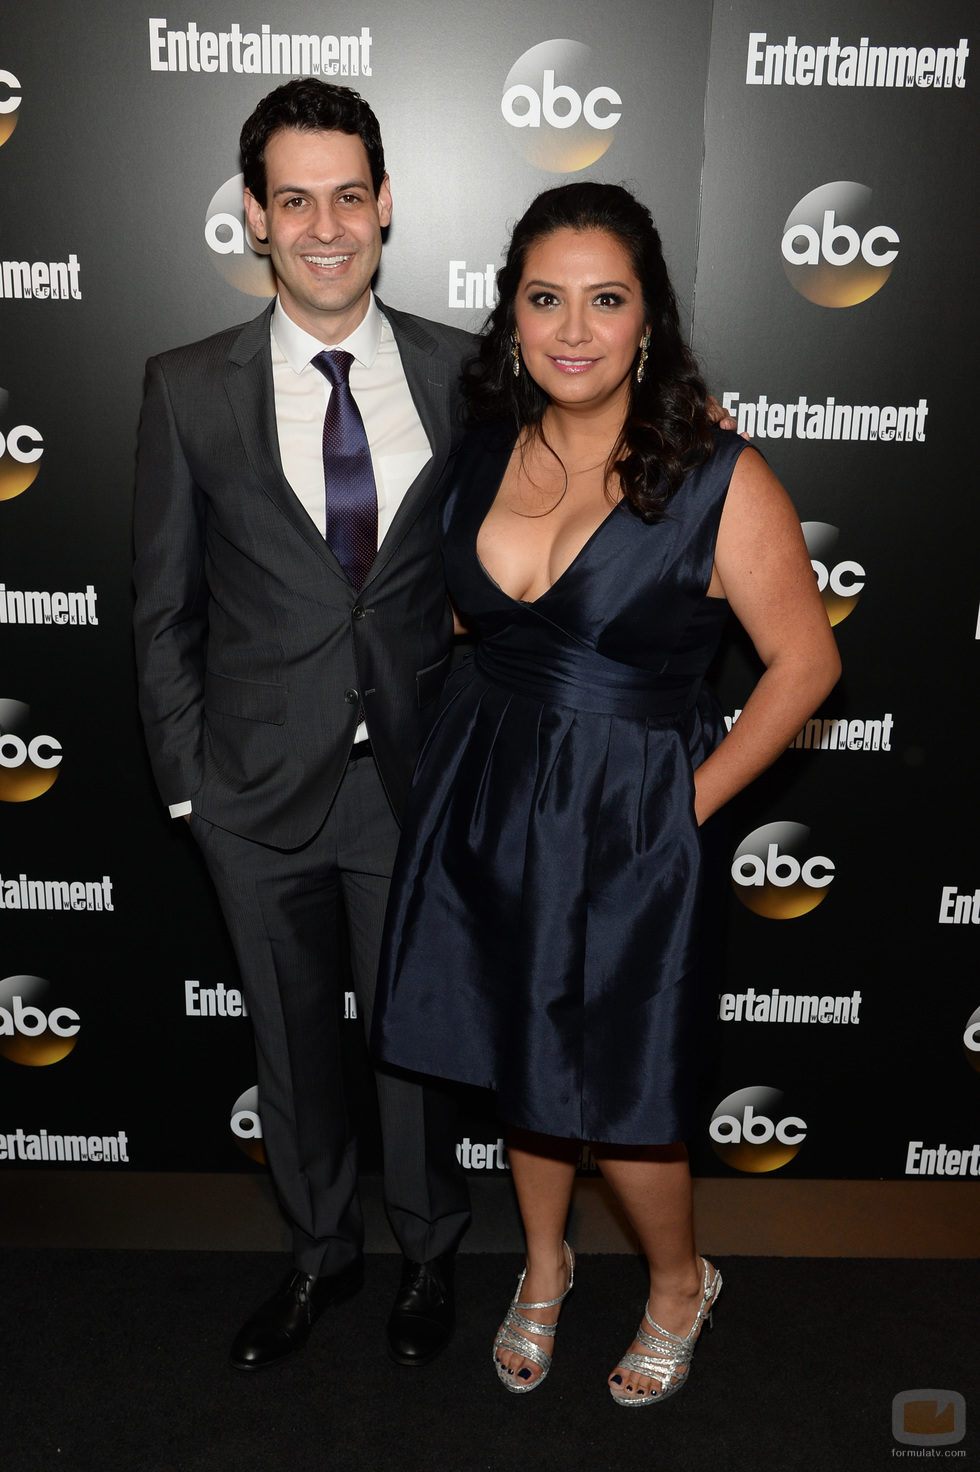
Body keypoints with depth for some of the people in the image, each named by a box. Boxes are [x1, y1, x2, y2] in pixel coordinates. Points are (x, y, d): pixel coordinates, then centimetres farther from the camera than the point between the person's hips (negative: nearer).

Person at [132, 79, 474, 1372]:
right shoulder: (189, 389, -4)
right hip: (261, 786, 1)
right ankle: (321, 1251, 44)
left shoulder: (462, 373, -3)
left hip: (418, 778, 0)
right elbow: (164, 609, 1)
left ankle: (430, 1253, 43)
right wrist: (186, 778, 0)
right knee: (293, 1036, 18)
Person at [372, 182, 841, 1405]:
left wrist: (691, 800, -9)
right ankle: (543, 1265, 46)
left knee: (610, 1097, 7)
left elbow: (804, 661, -9)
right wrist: (489, 739, 9)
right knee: (515, 1053, 19)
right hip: (481, 795, 5)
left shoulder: (718, 480, -15)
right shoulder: (483, 453, 1)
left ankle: (679, 1281, 39)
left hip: (624, 822, -4)